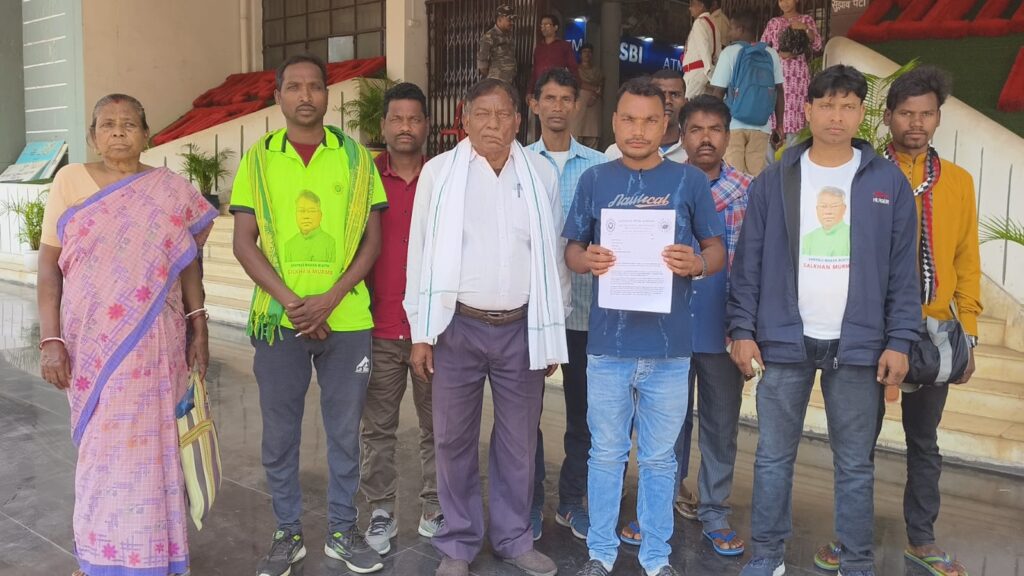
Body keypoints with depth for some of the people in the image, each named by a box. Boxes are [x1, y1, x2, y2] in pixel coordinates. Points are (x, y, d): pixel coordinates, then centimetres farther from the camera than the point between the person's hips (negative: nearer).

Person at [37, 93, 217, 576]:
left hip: (152, 343, 0)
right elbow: (48, 266, -1)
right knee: (103, 448, 10)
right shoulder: (70, 181, 1)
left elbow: (188, 264, 5)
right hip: (89, 342, 0)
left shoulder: (171, 190, 2)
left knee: (146, 446, 5)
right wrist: (50, 340, -8)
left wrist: (199, 333, 2)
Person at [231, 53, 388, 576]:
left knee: (344, 431, 10)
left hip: (346, 319, 0)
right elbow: (244, 242, 1)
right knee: (280, 434, 10)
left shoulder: (355, 157, 4)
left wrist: (330, 298, -11)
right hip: (278, 319, 0)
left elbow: (372, 238, 1)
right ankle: (288, 533, 27)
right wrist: (289, 300, -12)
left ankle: (342, 530, 26)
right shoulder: (258, 159, 4)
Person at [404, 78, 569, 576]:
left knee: (519, 441, 12)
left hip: (522, 328, 2)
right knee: (454, 440, 8)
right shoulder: (439, 172, -1)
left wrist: (552, 332, 6)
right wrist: (422, 332, -2)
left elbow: (553, 256, 7)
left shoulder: (541, 174, 3)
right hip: (458, 327, -1)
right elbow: (422, 254, 0)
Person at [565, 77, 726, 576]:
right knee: (606, 454, 11)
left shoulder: (689, 180, 2)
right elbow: (571, 250, 8)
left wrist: (696, 263, -17)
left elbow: (717, 250, 5)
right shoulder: (594, 180, 4)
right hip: (608, 342, 0)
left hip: (668, 345, 0)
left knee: (659, 458, 12)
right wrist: (587, 260, -15)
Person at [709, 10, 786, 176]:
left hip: (733, 124, -2)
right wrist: (779, 124, 14)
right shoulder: (771, 54, 7)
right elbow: (779, 90, 8)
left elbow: (718, 92, -5)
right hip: (761, 125, 3)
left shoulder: (730, 52, -2)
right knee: (756, 176, 6)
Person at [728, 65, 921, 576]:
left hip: (858, 344, 0)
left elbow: (902, 270, 3)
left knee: (855, 463, 9)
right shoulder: (773, 181, 3)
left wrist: (899, 341, -3)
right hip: (784, 341, 0)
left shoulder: (888, 182, 3)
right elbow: (749, 264, 2)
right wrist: (742, 330, -4)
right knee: (773, 456, 7)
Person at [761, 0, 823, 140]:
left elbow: (817, 45, 1)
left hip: (798, 75, -1)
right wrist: (778, 54, -7)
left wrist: (805, 28, -12)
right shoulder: (773, 22, 15)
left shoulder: (806, 20, 12)